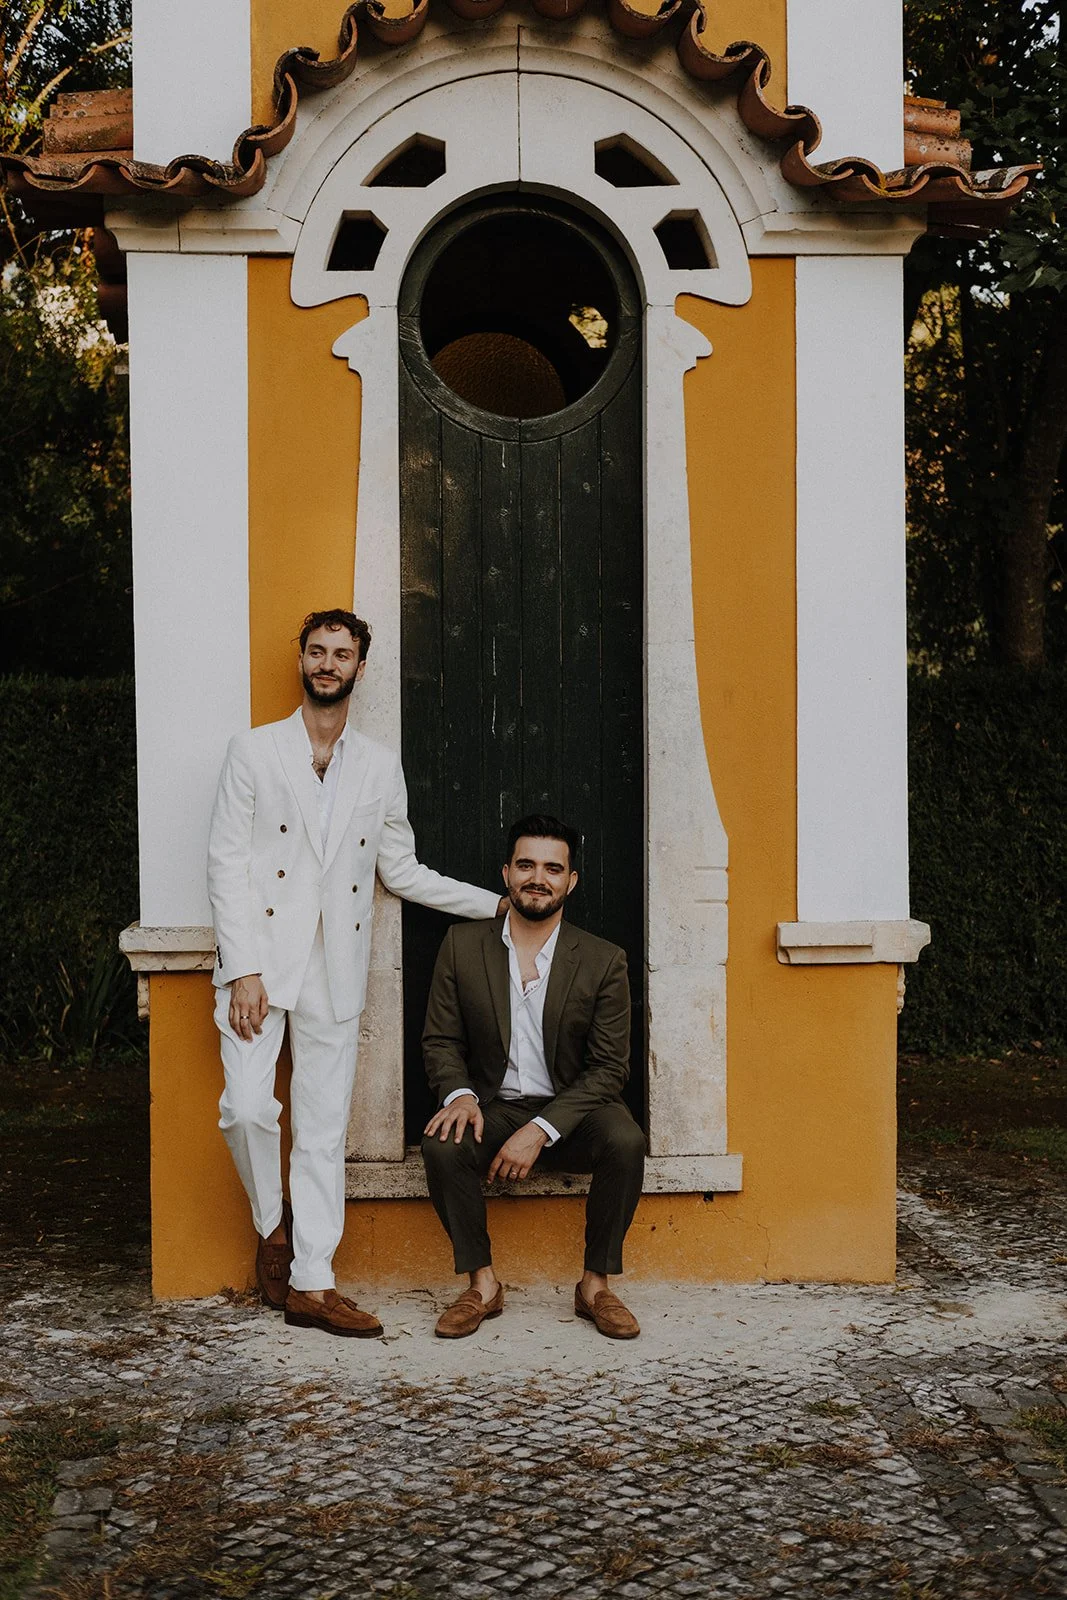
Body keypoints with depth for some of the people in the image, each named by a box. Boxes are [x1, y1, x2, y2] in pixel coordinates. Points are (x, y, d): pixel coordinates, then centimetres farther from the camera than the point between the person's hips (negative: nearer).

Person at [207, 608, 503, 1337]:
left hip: (335, 969, 2)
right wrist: (243, 969, -12)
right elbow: (227, 864, -2)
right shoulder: (255, 750, 4)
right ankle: (274, 1226, 12)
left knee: (324, 1131, 2)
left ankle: (311, 1284, 9)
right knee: (248, 1107, -15)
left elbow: (401, 871, 17)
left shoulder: (380, 766, 12)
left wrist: (499, 902, 12)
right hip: (262, 958, -2)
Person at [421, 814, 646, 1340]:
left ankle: (595, 1285, -12)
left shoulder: (603, 961, -4)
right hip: (493, 1109, 1)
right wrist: (459, 1094, -18)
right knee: (441, 1144, -30)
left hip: (571, 1112, -1)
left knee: (625, 1142, -31)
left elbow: (609, 1068, -7)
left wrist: (541, 1129, -19)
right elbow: (441, 1039, 5)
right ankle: (482, 1283, -12)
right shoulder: (462, 945, 1)